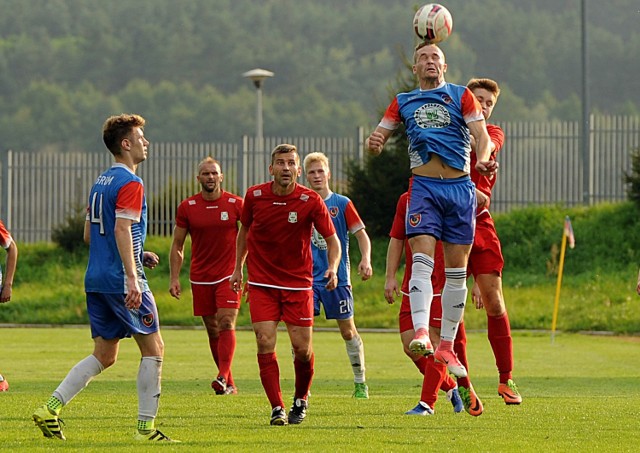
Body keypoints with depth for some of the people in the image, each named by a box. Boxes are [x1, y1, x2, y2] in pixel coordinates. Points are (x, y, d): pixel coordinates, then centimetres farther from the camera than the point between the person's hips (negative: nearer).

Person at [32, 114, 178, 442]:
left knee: (104, 356, 12)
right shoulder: (130, 183, -11)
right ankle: (146, 426, 2)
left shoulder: (101, 182, 17)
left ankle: (51, 409, -1)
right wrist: (132, 276, -27)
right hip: (121, 280, -9)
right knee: (153, 349, 2)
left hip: (95, 279, 9)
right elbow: (122, 230, -22)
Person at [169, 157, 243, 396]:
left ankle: (223, 378, -25)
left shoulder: (236, 204, -2)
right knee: (212, 330, 4)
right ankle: (230, 384, 11)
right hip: (200, 277, 2)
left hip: (228, 275, -2)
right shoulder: (187, 207, 2)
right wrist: (174, 278, -1)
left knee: (226, 324, -17)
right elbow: (177, 245, 7)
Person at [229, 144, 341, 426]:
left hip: (298, 283, -1)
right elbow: (244, 230, 14)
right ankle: (277, 408, -6)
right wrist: (238, 267, 14)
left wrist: (333, 268, -20)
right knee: (265, 343, -12)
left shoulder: (310, 201, -10)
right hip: (261, 283, 1)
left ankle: (301, 400, 26)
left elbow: (332, 238, -3)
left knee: (302, 349, -1)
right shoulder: (254, 196, -4)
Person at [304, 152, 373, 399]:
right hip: (308, 277, 2)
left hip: (337, 278, -2)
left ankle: (360, 383, 18)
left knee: (348, 331, 5)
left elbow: (361, 235, -1)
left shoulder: (342, 204, 0)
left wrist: (365, 260, -17)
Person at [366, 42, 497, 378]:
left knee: (456, 270, 2)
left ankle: (446, 345, 10)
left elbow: (481, 135, 0)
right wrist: (373, 143, -11)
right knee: (422, 260, -19)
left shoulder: (461, 96, 10)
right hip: (424, 187, 0)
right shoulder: (403, 102, 17)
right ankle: (421, 334, -33)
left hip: (460, 187, 0)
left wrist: (483, 160, -22)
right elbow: (378, 136, 15)